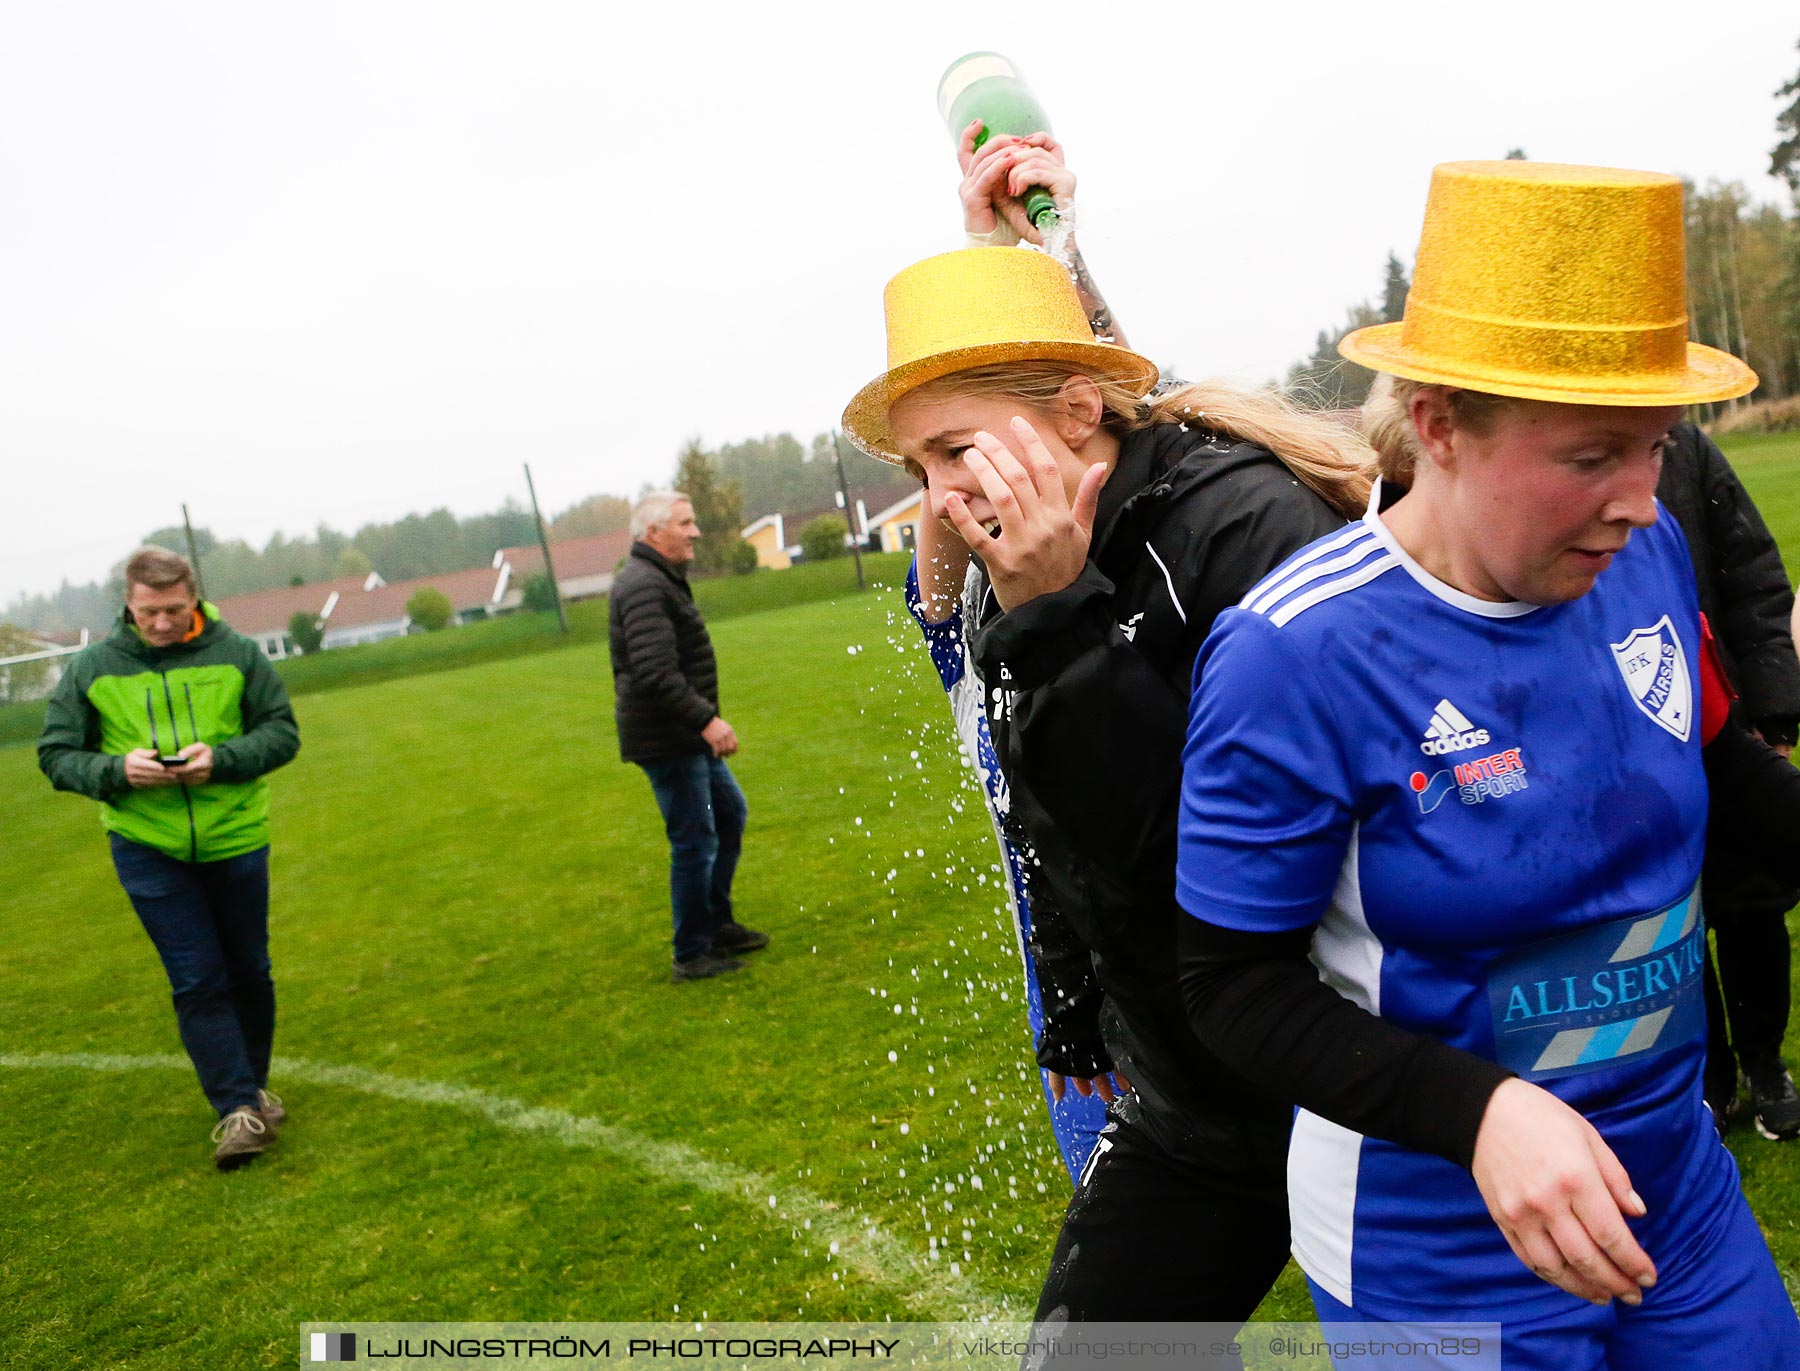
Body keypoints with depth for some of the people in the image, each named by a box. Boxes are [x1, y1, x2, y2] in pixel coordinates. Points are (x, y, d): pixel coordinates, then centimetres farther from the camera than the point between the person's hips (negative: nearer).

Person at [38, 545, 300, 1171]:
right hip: (146, 845, -1)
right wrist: (117, 771, -19)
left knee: (249, 971, 13)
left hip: (236, 838, 1)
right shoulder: (91, 667, -2)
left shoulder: (236, 654, -4)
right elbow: (56, 754, 1)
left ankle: (253, 1090, 32)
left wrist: (222, 759, -20)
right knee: (197, 980, -5)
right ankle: (237, 1110, 0)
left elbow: (282, 731, -2)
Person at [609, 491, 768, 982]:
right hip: (666, 741, -11)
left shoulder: (662, 579, 16)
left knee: (729, 813, 20)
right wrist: (707, 719, -30)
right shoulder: (644, 587, -19)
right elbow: (657, 673, -29)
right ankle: (691, 955, 6)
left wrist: (704, 720, 24)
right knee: (695, 841, -5)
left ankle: (718, 925, 30)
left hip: (688, 737, 11)